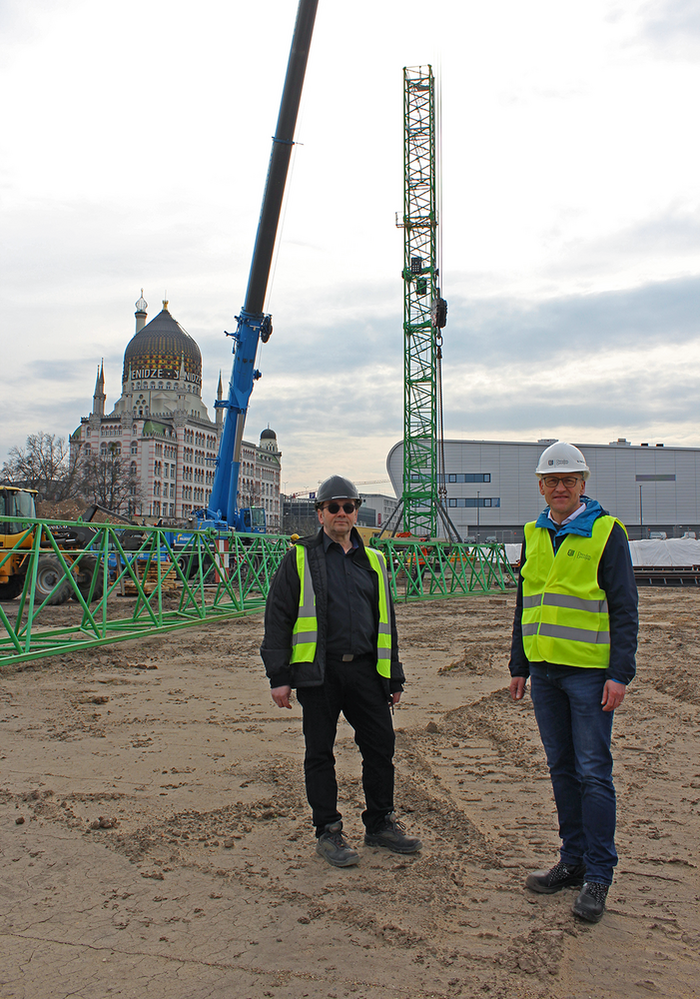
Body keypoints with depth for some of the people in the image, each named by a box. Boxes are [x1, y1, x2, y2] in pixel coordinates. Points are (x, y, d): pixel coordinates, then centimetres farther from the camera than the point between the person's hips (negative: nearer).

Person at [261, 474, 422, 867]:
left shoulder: (373, 561, 14)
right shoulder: (300, 559, 2)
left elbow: (386, 621, 19)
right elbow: (278, 619, -1)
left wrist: (394, 677, 16)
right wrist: (279, 677, -8)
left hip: (365, 669, 4)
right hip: (318, 672, -3)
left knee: (381, 746, 6)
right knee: (320, 753, 5)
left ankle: (381, 824, 25)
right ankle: (329, 832, 20)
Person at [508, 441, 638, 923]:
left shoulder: (607, 532, -6)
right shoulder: (534, 534, 11)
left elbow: (624, 608, -7)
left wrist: (620, 674, -13)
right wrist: (519, 666, 14)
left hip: (589, 671, -5)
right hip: (545, 671, 6)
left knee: (593, 772, -1)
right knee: (562, 769, 13)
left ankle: (599, 874, 10)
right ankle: (574, 860, 25)